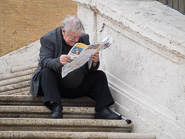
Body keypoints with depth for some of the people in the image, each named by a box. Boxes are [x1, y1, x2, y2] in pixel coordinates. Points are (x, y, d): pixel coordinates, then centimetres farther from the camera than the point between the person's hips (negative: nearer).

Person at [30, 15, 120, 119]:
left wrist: (95, 62, -25)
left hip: (78, 86, 3)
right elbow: (44, 62, -22)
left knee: (100, 75, -12)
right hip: (57, 85, -3)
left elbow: (90, 69, 0)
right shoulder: (48, 39, -9)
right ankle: (55, 108, -42)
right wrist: (58, 61, -43)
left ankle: (102, 110, -19)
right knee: (46, 72, -31)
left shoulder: (84, 38, 2)